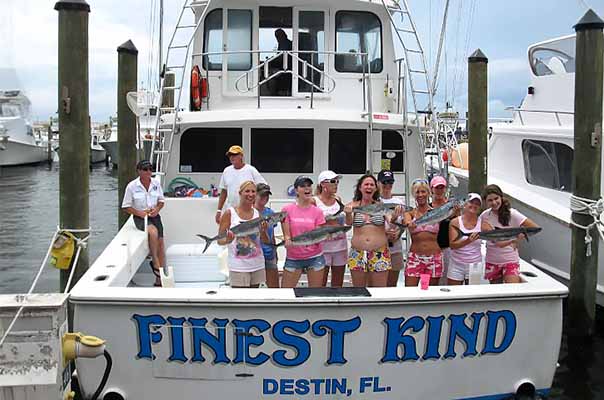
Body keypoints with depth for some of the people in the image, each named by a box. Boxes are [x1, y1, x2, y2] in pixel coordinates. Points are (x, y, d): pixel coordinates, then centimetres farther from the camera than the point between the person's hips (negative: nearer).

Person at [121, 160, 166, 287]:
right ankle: (155, 262, -15)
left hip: (154, 216, 4)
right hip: (140, 218, -4)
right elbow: (126, 207, -4)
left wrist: (157, 209, -10)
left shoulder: (156, 183, 1)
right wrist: (139, 213, -17)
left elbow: (161, 201, 11)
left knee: (160, 242, -5)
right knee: (153, 232, -34)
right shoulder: (132, 186, -8)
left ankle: (159, 278, 3)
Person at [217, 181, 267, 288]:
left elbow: (266, 241, 6)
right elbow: (220, 240, -4)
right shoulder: (230, 213, -6)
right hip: (239, 267, -4)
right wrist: (227, 240, -25)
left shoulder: (258, 214, 4)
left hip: (257, 265, 4)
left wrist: (263, 231, -14)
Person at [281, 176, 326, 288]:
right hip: (293, 258, 0)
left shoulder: (317, 211, 0)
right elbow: (286, 235, -3)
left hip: (315, 257, 1)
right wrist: (288, 242, -24)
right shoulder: (287, 210, -2)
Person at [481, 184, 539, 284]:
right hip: (492, 261, 4)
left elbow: (535, 228, -12)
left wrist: (518, 238, -25)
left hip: (510, 260, -4)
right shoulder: (484, 216, -1)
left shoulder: (511, 214, -11)